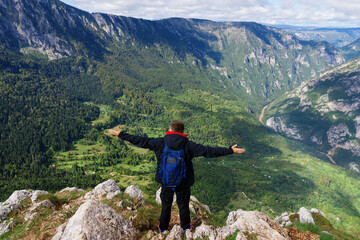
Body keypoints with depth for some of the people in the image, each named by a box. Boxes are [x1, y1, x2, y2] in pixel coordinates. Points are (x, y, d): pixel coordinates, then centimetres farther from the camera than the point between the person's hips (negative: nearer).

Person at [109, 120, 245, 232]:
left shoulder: (160, 143, -16)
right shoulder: (188, 146, -19)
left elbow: (140, 141, -10)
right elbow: (209, 151, -18)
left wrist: (120, 135, 1)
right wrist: (230, 150, -12)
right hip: (183, 182, -1)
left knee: (166, 204, 22)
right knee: (183, 205, 21)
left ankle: (163, 228, 42)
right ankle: (186, 227, 42)